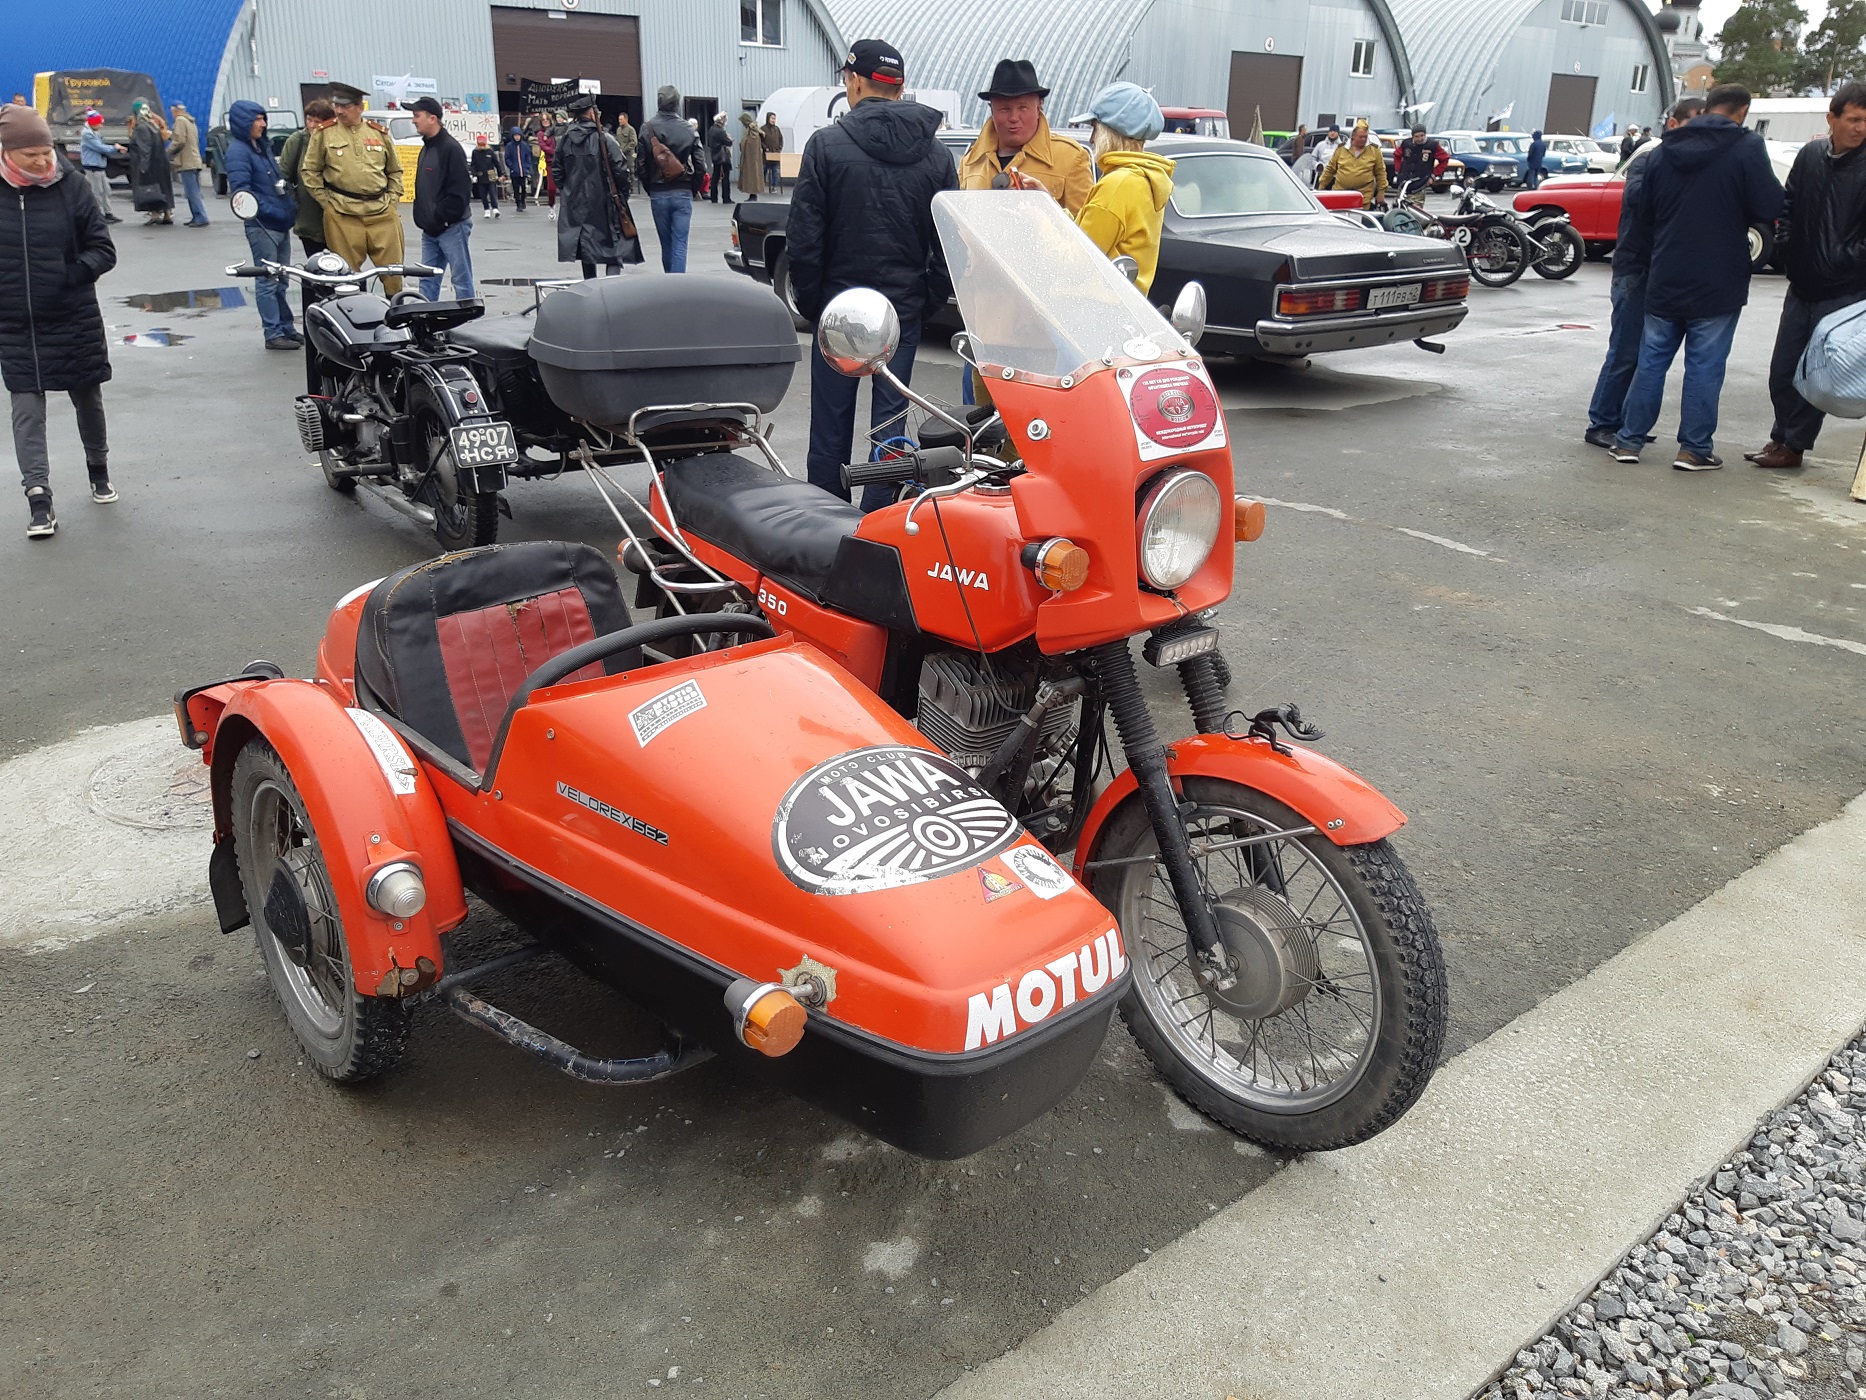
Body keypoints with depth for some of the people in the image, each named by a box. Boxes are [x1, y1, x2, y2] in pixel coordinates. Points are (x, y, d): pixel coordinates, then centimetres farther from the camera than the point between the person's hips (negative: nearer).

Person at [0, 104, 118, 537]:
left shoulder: (71, 187, -6)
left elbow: (103, 250, -2)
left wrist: (71, 274, -16)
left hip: (74, 319, 0)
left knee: (88, 399, 16)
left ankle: (98, 469, 38)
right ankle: (38, 496, -1)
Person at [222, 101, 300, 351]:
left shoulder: (262, 146, 17)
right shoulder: (237, 152, -10)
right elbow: (241, 190, -19)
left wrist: (290, 208, 12)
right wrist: (271, 211, -22)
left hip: (281, 224, 8)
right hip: (262, 226, -8)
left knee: (281, 281, 14)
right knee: (267, 281, -4)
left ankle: (286, 328, 22)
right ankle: (273, 334, -1)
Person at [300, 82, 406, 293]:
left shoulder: (379, 133, 12)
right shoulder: (324, 134, 6)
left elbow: (395, 171, 21)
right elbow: (309, 171, 10)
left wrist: (393, 200, 10)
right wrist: (326, 201, 2)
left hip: (383, 214, 2)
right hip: (342, 216, -2)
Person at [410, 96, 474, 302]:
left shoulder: (450, 148, -12)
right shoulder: (427, 147, 16)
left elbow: (459, 192, -20)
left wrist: (438, 219, -18)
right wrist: (423, 219, 13)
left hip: (451, 227, -9)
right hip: (430, 229, 9)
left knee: (461, 279, -3)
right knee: (427, 281, 10)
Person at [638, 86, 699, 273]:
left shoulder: (647, 129, -4)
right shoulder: (688, 129, -4)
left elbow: (640, 164, -4)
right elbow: (699, 164, -4)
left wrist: (649, 189, 8)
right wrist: (692, 189, 8)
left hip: (658, 194, 1)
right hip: (683, 193, -1)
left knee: (666, 243, 12)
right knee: (680, 243, -1)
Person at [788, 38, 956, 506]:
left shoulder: (827, 144, -8)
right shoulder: (935, 154, 3)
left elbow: (804, 238, -9)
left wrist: (808, 300, 2)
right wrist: (928, 301, 10)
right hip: (905, 310, 3)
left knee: (831, 424, 8)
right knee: (889, 422, 8)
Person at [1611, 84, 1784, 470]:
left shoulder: (1664, 150, 6)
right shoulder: (1746, 147, -9)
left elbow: (1642, 215, 12)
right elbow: (1768, 208, -13)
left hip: (1664, 280, 4)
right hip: (1718, 283, -4)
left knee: (1651, 361, 11)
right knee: (1705, 366, 2)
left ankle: (1629, 440, 13)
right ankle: (1694, 448, 6)